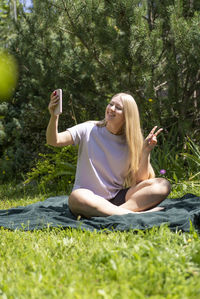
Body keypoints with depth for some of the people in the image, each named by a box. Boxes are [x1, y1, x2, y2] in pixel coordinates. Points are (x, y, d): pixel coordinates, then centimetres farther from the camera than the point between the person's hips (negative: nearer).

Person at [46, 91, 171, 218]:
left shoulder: (130, 143, 5)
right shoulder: (89, 130, 0)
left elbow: (141, 179, -1)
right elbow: (55, 141, -11)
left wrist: (146, 151, -13)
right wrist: (54, 116, -28)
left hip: (117, 199, 3)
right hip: (90, 199, -3)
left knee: (163, 185, -18)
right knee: (77, 197, -39)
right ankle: (135, 215, -34)